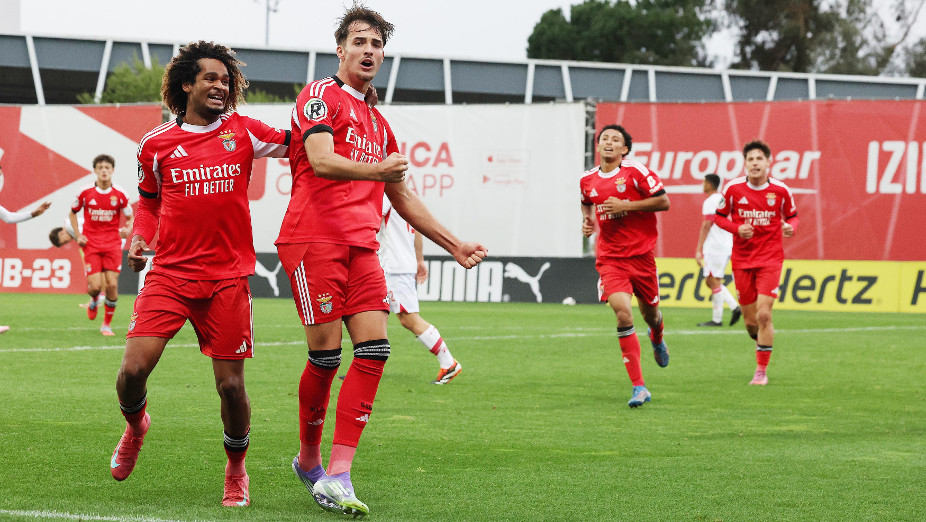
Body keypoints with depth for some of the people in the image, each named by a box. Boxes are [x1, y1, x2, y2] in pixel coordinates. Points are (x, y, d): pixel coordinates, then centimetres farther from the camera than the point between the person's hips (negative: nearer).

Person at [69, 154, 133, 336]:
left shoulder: (119, 194, -2)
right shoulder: (85, 192, -3)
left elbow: (130, 217, 10)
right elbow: (73, 212, 13)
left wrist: (127, 229, -12)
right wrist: (78, 235, 2)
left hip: (113, 244, 1)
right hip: (91, 244, -1)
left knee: (112, 285, -8)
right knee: (95, 286, -11)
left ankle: (107, 324, 10)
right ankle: (93, 301, 28)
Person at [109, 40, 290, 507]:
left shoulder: (243, 132, 6)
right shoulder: (155, 144, 7)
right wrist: (139, 238, 4)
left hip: (227, 278, 0)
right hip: (169, 273, 0)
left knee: (230, 384, -2)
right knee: (134, 368, -13)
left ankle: (236, 470, 23)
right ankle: (135, 426, 22)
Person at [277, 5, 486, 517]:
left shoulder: (379, 124, 25)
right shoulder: (320, 95, 2)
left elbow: (402, 197, 31)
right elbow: (320, 159, -15)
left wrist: (453, 243, 26)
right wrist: (375, 169, -32)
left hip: (361, 245, 7)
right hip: (313, 239, -7)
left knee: (374, 348, -9)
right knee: (326, 354, -8)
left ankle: (336, 476, -10)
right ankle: (308, 460, 14)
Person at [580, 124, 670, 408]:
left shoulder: (635, 171, -8)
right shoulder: (587, 180, 5)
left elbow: (663, 202, -10)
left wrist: (625, 205, -16)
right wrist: (586, 220, 7)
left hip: (641, 254, -1)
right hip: (609, 257, 1)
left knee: (650, 313, 13)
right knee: (623, 312, -19)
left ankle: (657, 339, 57)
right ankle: (639, 387, -17)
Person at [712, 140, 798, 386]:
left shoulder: (780, 190, -4)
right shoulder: (733, 188, -4)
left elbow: (792, 216, 11)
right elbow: (719, 216, 7)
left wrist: (791, 227, -12)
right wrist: (737, 229, -12)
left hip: (770, 258, -2)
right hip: (742, 259, 2)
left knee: (764, 314, -14)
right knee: (750, 319, 4)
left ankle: (761, 370, -4)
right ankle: (761, 342, 40)